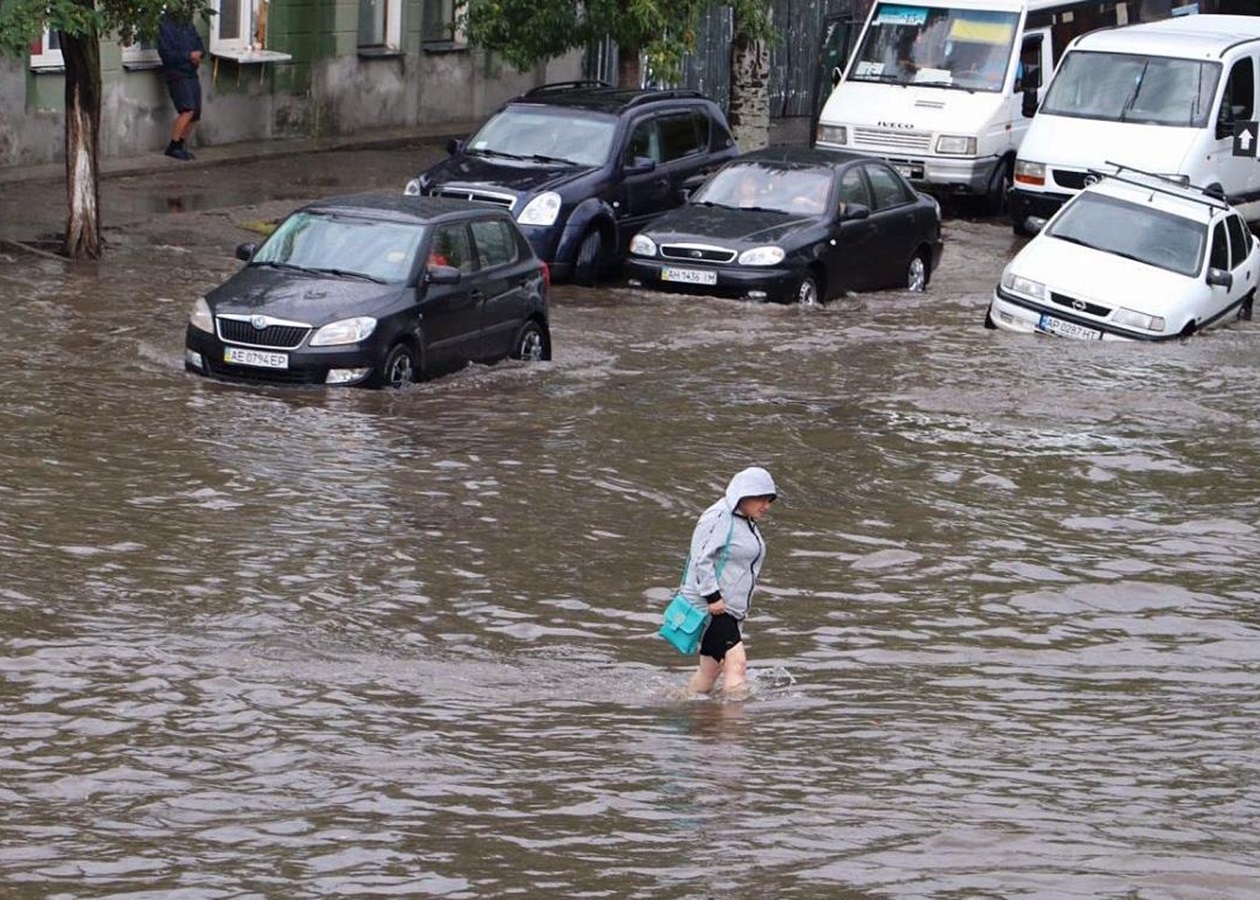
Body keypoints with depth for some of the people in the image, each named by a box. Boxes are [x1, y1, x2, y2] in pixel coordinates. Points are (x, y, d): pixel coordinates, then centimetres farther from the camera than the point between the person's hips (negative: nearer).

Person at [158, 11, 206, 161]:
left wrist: (198, 54, -5)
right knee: (188, 110, -20)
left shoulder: (188, 24, 13)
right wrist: (188, 55, -18)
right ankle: (172, 147, -12)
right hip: (176, 74, -8)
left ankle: (180, 147, 18)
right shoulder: (164, 26, -9)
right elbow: (166, 54, -17)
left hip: (192, 74, 8)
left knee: (195, 114, 6)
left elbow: (200, 46, 18)